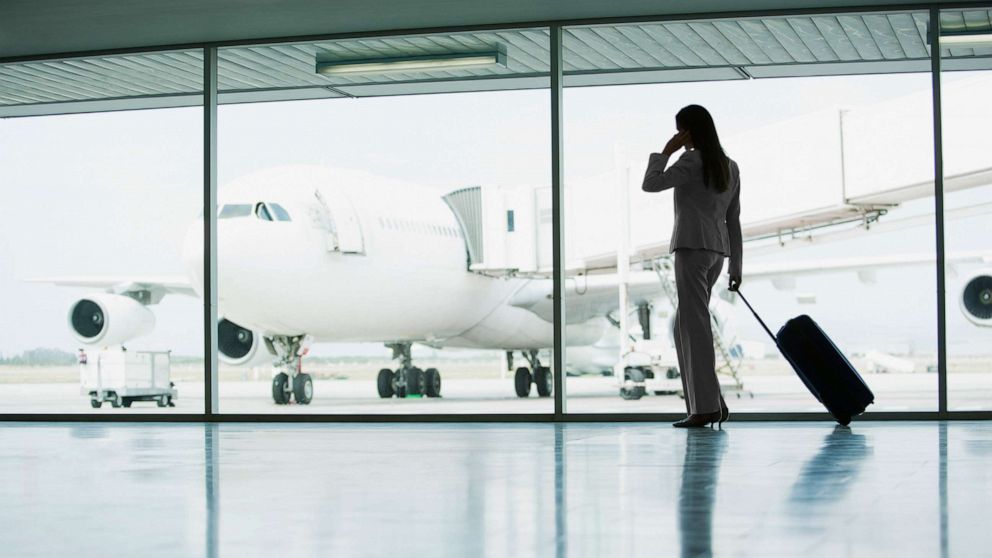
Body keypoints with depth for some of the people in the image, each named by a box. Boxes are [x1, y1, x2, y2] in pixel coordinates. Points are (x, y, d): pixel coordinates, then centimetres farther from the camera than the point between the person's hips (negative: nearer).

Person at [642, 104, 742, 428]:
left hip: (693, 246, -8)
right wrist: (735, 266, 21)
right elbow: (733, 221, 20)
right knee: (684, 325, 13)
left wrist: (665, 152, 1)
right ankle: (712, 402, 7)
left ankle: (706, 406, -14)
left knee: (695, 325, -9)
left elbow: (650, 184, -8)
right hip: (717, 249, 8)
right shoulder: (730, 167, 19)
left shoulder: (691, 161, -5)